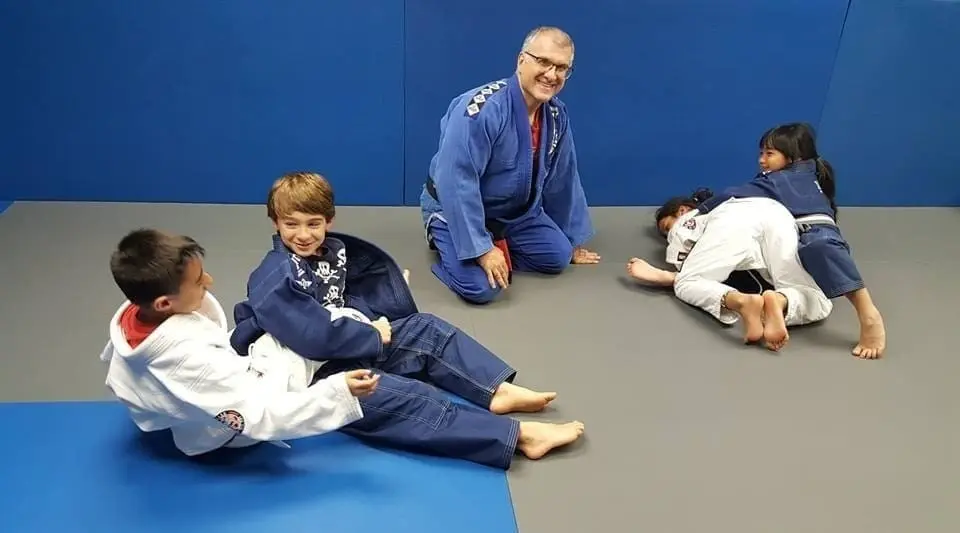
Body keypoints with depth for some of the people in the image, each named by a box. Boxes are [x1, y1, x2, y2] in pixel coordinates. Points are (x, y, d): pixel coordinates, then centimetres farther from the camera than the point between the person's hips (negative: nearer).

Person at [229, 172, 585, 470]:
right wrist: (374, 337, -16)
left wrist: (368, 326, -3)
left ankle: (498, 391, -11)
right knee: (404, 399, -27)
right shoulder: (275, 280, -18)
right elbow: (316, 337, -27)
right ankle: (519, 435, -32)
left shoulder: (332, 250, 7)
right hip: (317, 375, -9)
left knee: (427, 330, 1)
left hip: (357, 346, 10)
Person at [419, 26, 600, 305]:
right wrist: (481, 248, -31)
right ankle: (442, 237, 6)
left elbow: (563, 180, 5)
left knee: (558, 256, -6)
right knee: (482, 288, -22)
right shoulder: (481, 108, -31)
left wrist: (572, 241, 13)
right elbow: (456, 183, -32)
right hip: (454, 207, -7)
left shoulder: (556, 115, -7)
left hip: (514, 209, 7)